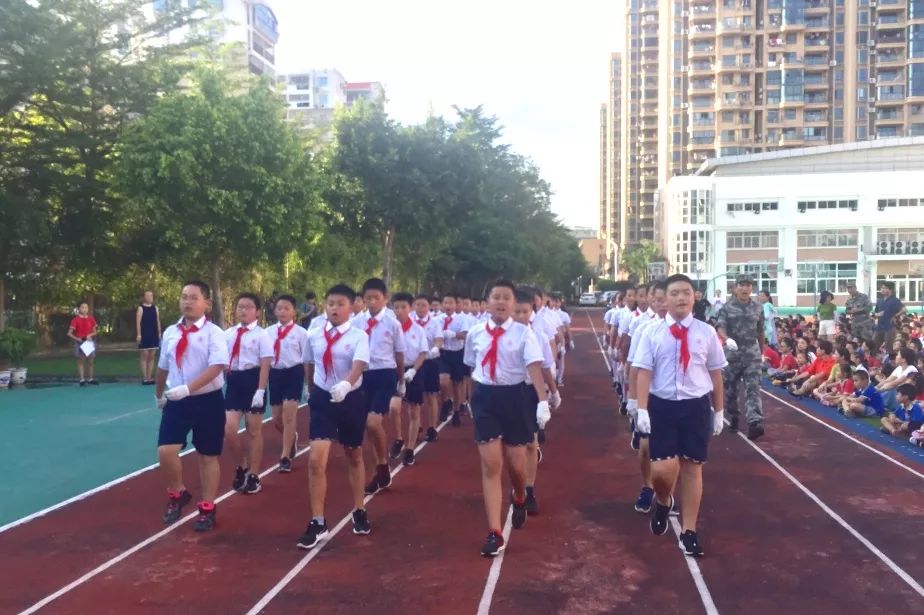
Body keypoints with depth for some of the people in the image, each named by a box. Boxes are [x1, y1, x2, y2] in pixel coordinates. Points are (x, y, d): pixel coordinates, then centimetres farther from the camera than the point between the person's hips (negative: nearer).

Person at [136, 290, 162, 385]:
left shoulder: (155, 308, 11)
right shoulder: (141, 308, -3)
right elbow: (138, 322, -9)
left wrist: (159, 333, 6)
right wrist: (138, 335, -16)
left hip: (154, 335, 5)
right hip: (144, 335, -5)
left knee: (151, 357, 6)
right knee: (145, 356, -2)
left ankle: (150, 377, 10)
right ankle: (145, 378, 2)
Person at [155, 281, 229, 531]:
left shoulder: (214, 332, -10)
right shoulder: (170, 332, 5)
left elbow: (216, 367, -21)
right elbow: (163, 367, 18)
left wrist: (187, 388, -29)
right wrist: (159, 394, 28)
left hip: (207, 401, -3)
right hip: (177, 401, 4)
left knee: (208, 456, 7)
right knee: (165, 451, -6)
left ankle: (207, 509, 23)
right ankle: (177, 494, 23)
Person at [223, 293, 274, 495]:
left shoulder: (261, 334, -7)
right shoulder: (229, 333, 7)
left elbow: (265, 365, -11)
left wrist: (260, 391, -17)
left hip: (252, 381, -4)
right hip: (234, 381, 4)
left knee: (254, 430, 6)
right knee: (229, 430, -2)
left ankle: (253, 475, 19)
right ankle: (241, 467, 24)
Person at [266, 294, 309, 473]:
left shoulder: (300, 332, -5)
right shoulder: (269, 332, 6)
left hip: (293, 373, -4)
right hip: (275, 374, 4)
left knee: (289, 416, -8)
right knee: (277, 419, 11)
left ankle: (285, 457, 1)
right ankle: (292, 438, 41)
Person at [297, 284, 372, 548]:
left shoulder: (359, 336, -12)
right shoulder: (313, 336, -1)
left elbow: (359, 365, -28)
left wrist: (346, 384, -47)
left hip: (351, 399, -1)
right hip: (323, 399, 2)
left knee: (354, 456, 16)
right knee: (316, 459, -10)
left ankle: (359, 512, 35)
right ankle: (318, 523, 2)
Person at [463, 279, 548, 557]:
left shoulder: (524, 333, -8)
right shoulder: (476, 334, 1)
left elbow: (534, 367, -17)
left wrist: (543, 400, -29)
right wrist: (474, 399, 19)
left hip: (514, 396, -1)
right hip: (485, 397, 1)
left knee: (516, 463, 9)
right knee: (491, 465, -2)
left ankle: (520, 500, 46)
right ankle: (494, 533, 4)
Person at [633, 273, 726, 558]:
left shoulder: (706, 332, 1)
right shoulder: (653, 333, -2)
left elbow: (715, 374, 7)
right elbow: (644, 373, -4)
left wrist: (718, 411, 11)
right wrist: (642, 410, -11)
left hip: (696, 406, 1)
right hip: (662, 405, -1)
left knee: (692, 468, 10)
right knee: (662, 469, -8)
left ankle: (689, 532, 25)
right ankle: (663, 502, 30)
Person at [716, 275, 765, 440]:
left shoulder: (758, 308, 7)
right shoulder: (726, 308, -1)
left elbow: (760, 332, 15)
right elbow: (720, 327, -12)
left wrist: (762, 351, 19)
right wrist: (726, 338, -34)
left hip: (752, 353, 1)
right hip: (731, 353, -1)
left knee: (753, 388, -10)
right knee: (730, 388, 9)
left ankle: (754, 423, -19)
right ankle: (733, 419, 26)